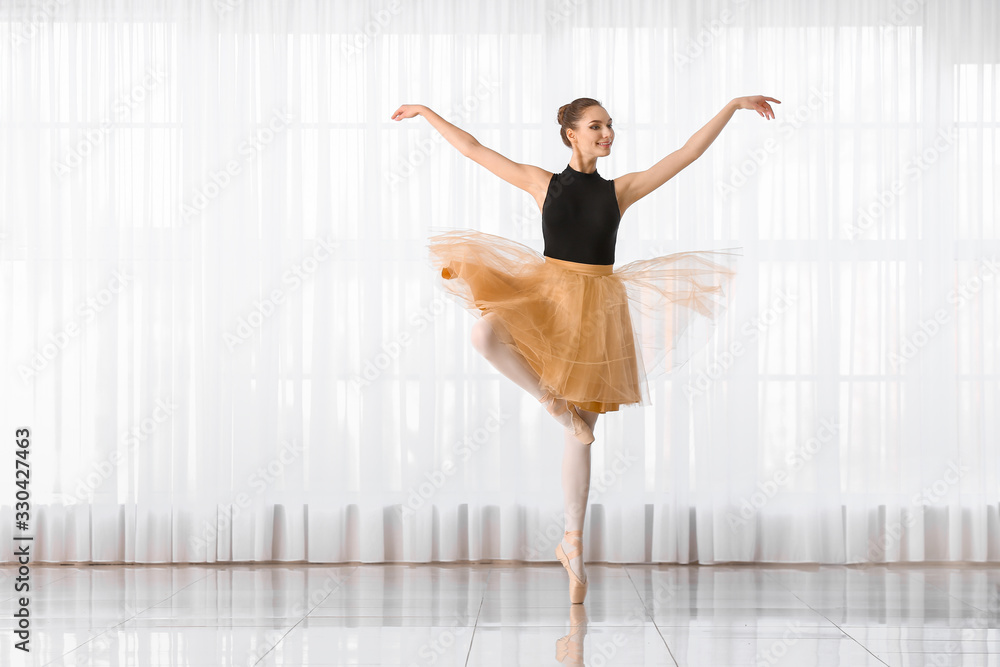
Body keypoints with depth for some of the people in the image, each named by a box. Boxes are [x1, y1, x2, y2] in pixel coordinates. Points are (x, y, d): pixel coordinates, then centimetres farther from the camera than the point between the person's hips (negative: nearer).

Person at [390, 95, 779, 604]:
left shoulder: (621, 189, 4)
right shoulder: (543, 183, 1)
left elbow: (688, 153, 4)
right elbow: (473, 149, 7)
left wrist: (733, 106, 3)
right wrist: (427, 113, 10)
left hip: (596, 307, 1)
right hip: (545, 293, -1)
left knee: (581, 435, 4)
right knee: (485, 332, -34)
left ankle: (573, 541, 15)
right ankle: (554, 402, -10)